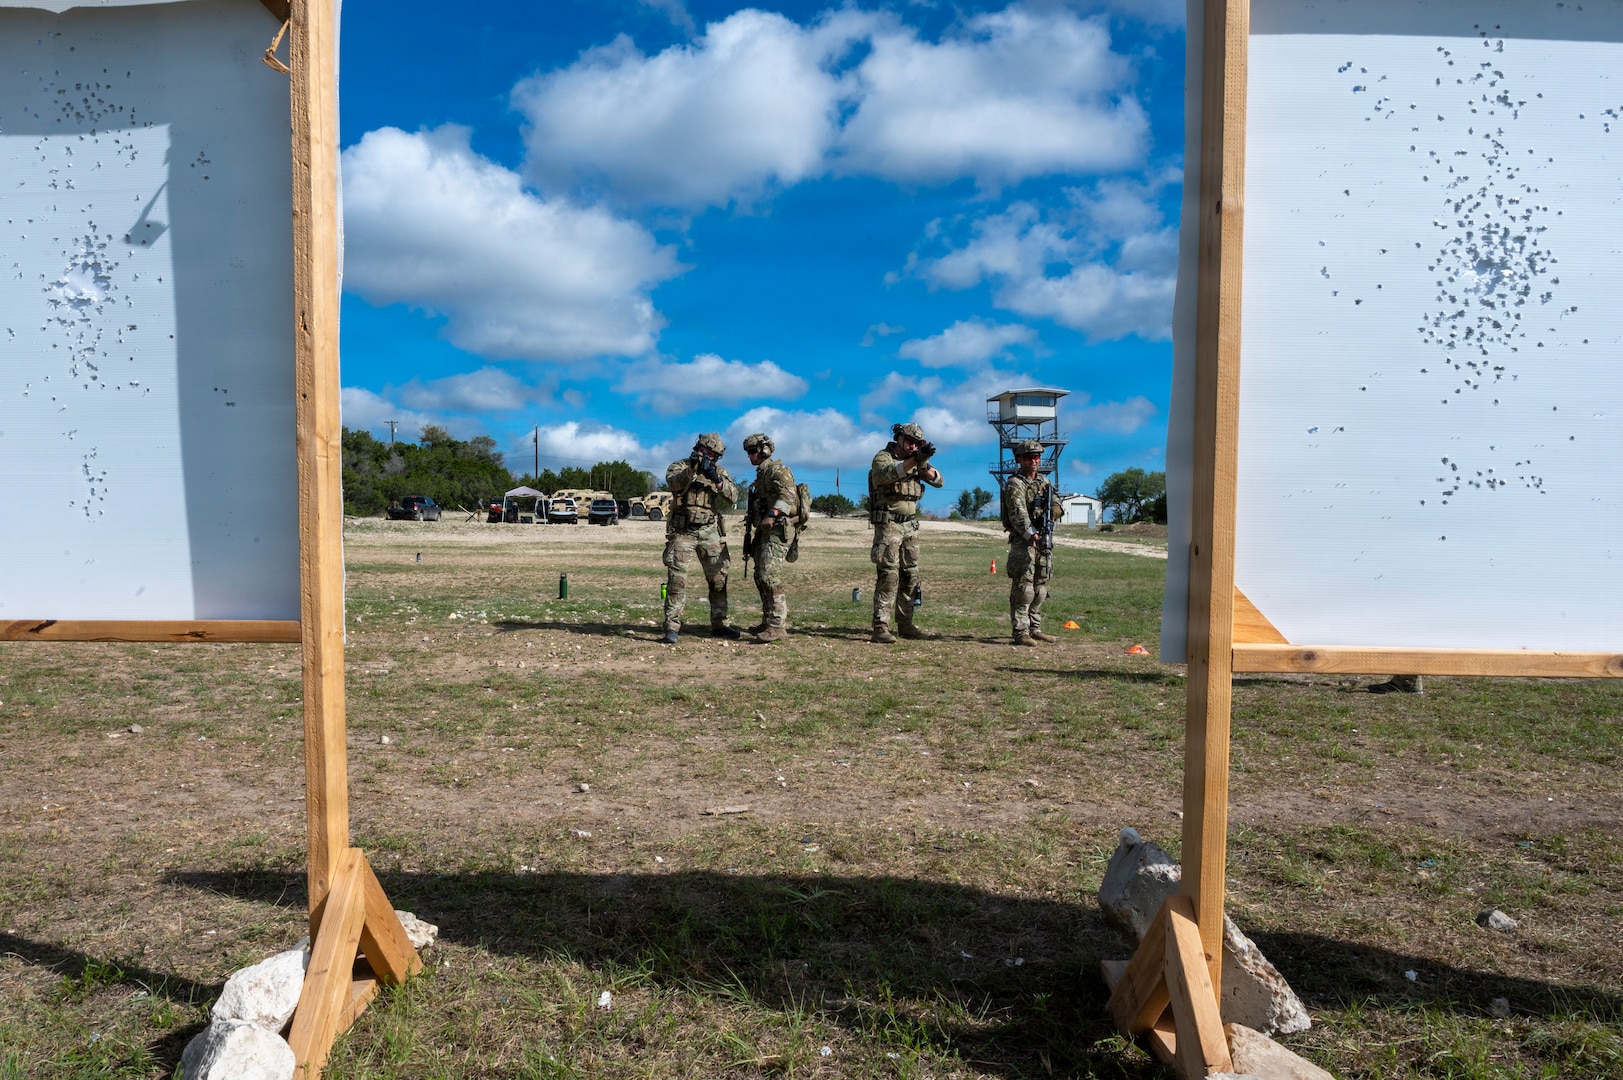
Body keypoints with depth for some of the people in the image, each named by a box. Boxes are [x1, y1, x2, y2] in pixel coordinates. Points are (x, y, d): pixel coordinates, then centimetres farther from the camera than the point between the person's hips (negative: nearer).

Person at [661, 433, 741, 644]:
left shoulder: (720, 472, 10)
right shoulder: (680, 466, 2)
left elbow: (733, 496, -4)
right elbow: (673, 483, -20)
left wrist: (717, 480, -20)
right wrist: (691, 470, -35)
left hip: (710, 532, 4)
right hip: (682, 532, -4)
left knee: (719, 578, 6)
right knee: (677, 579, -8)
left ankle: (719, 625, 17)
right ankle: (672, 627, -5)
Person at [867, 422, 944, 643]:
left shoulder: (916, 461, 14)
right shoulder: (883, 457, -5)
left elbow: (938, 481, 6)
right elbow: (887, 474, -28)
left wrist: (923, 464, -12)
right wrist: (913, 460, -37)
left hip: (910, 525, 7)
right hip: (888, 524, -7)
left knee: (910, 576, 9)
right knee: (888, 575, -13)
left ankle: (905, 624, 18)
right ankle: (880, 627, -12)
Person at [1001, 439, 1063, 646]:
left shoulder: (1045, 482, 17)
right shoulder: (1015, 484, -7)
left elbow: (1057, 507, 10)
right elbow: (1018, 513, -20)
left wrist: (1052, 510, -14)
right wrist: (1031, 534, -32)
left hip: (1044, 541, 8)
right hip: (1023, 541, -7)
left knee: (1040, 589, 12)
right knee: (1023, 588, -10)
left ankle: (1035, 629, 20)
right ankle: (1021, 632, -9)